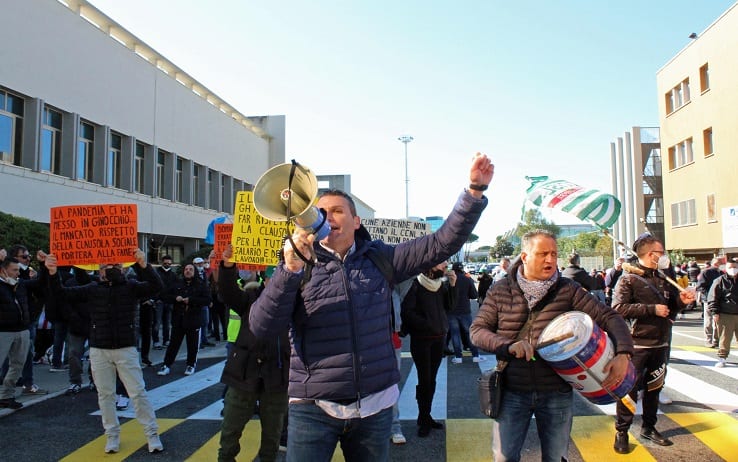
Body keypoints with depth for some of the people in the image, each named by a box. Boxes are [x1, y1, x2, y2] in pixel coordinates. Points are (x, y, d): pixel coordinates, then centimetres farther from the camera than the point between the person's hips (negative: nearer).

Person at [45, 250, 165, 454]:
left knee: (138, 392, 0)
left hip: (126, 349, -2)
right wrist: (52, 273, -15)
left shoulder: (131, 286, -2)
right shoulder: (92, 289, 5)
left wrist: (143, 265, -32)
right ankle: (112, 435, 24)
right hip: (99, 351, 3)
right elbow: (62, 293, 2)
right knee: (105, 395, 11)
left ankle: (152, 434, 10)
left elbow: (156, 287, -17)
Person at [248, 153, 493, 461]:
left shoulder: (379, 258, 4)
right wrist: (290, 269, -27)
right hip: (313, 408, -2)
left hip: (375, 405, 2)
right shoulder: (298, 266, -2)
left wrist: (476, 190, -11)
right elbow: (261, 327, -14)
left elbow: (443, 243, -2)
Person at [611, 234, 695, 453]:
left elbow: (670, 308, 21)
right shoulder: (628, 278, -10)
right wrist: (652, 309, -21)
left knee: (654, 387, 16)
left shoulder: (662, 278, 11)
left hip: (660, 343, 7)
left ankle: (649, 428, 31)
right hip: (637, 344, -7)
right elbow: (618, 308, -22)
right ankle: (621, 432, 11)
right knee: (629, 388, -1)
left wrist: (680, 300, -2)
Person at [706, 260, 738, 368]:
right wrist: (715, 312, -9)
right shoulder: (720, 281, -1)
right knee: (725, 338, -2)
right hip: (725, 315, -4)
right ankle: (722, 358, 6)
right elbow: (712, 298, -3)